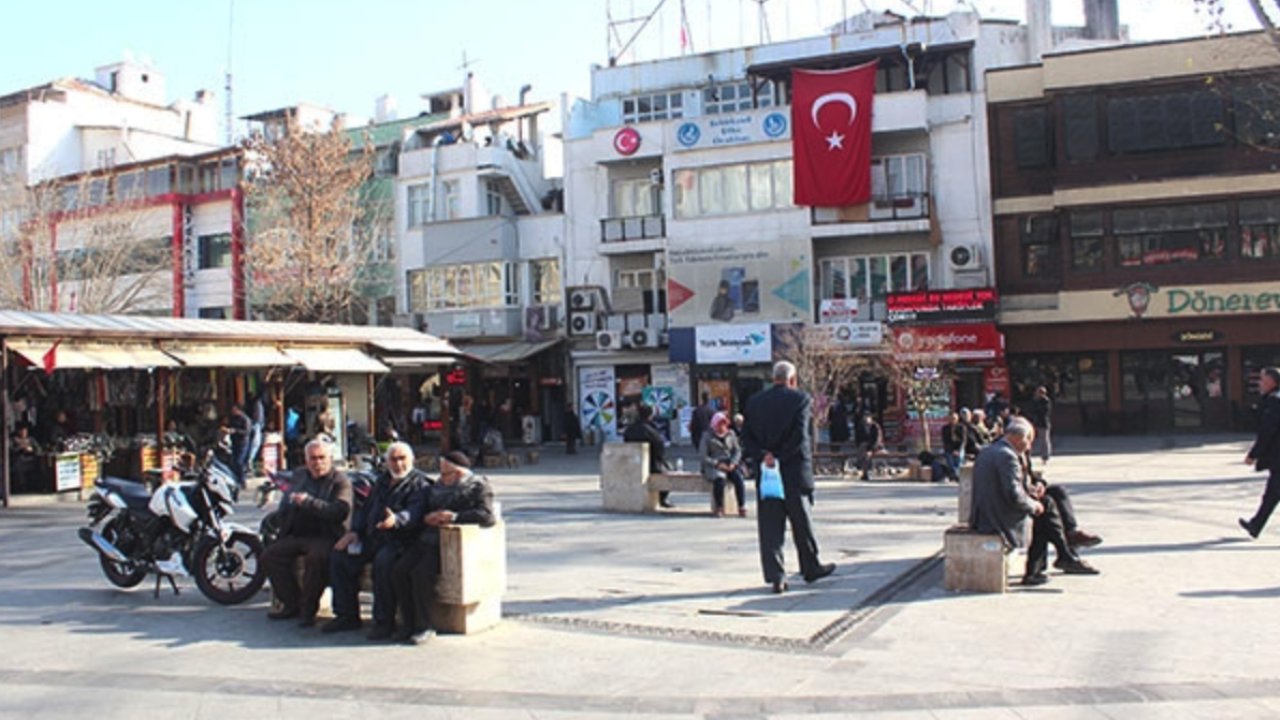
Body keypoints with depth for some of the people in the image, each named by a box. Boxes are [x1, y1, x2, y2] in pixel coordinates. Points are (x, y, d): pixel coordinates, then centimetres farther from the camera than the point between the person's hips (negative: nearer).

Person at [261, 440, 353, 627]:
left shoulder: (340, 480, -1)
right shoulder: (300, 478, 19)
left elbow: (340, 511, -17)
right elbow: (283, 509, 25)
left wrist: (308, 502, -20)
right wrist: (291, 500, 1)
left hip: (326, 536, -7)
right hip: (298, 535, 7)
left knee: (316, 557, -35)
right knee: (269, 555, -11)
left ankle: (308, 609, -17)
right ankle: (291, 603, 3)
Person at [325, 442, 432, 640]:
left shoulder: (419, 483, -4)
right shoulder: (382, 480, 22)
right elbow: (366, 508, 26)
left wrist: (396, 520, -41)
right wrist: (355, 531, 11)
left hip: (400, 540, -8)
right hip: (372, 538, 8)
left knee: (383, 561, -35)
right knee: (339, 556, -6)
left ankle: (384, 621, -24)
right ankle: (347, 615, 1)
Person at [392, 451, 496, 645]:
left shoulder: (478, 487, 2)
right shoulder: (437, 487, 24)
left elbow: (487, 516, -12)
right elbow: (416, 507, 22)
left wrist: (454, 517, -17)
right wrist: (427, 517, -1)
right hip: (428, 541, 7)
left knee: (421, 573, -27)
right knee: (399, 570, -15)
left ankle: (424, 627, -15)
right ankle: (409, 623, -6)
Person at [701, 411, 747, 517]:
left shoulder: (731, 434, 11)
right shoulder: (707, 437, 1)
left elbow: (737, 451, 10)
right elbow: (703, 456, -4)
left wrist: (733, 463, -10)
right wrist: (717, 464, -16)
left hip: (730, 465, 3)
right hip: (713, 466, -3)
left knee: (738, 478, -29)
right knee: (719, 479, -36)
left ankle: (742, 507, -26)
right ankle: (719, 508, -22)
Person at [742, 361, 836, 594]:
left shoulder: (755, 401, 7)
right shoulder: (800, 399, -5)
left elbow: (747, 437, 1)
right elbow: (800, 435, -15)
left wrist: (762, 455, -9)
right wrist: (781, 458, -11)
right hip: (794, 471, -2)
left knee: (769, 526, 3)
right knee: (801, 523, 12)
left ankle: (775, 576, 0)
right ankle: (811, 568, 28)